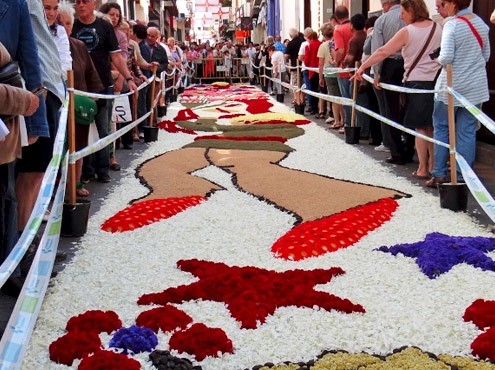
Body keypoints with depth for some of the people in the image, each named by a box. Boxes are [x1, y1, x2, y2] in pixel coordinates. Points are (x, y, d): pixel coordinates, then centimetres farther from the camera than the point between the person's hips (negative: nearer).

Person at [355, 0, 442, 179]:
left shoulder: (407, 32, -9)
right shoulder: (438, 28, 4)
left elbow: (383, 52, -8)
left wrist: (362, 67, -2)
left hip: (417, 82, -4)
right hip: (437, 82, 4)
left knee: (420, 127, 3)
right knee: (432, 127, 13)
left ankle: (422, 169, 5)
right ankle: (433, 166, 18)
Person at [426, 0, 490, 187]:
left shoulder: (452, 24, -15)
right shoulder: (481, 23, 5)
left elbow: (446, 57, -21)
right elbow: (486, 55, 12)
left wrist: (438, 60, -1)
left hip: (451, 86, -5)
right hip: (476, 86, 5)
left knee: (441, 127, 10)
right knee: (467, 131, 7)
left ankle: (439, 174, 9)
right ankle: (463, 177, 8)